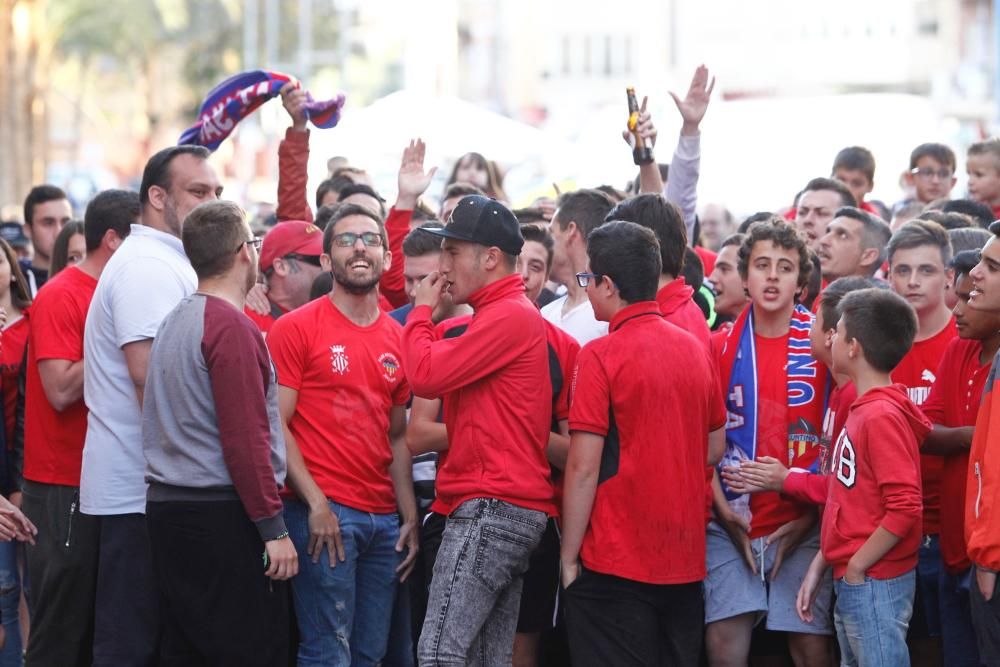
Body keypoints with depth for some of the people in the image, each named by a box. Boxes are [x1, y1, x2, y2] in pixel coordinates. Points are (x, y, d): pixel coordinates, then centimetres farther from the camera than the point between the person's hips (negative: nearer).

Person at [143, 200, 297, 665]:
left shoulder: (175, 321, 13)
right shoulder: (232, 327, -14)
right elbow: (245, 438, -18)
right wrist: (274, 529, -15)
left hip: (168, 505, 9)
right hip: (224, 515, -9)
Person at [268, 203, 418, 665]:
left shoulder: (396, 338, 13)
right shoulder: (297, 328, -4)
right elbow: (275, 424, -8)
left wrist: (410, 517, 9)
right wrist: (316, 504, -15)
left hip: (384, 519, 6)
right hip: (324, 514, -6)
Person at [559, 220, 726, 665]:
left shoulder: (601, 356, -12)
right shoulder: (694, 349, 6)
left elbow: (584, 469, -14)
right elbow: (714, 449, 15)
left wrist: (568, 557, -7)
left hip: (616, 562, -6)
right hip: (685, 560, 6)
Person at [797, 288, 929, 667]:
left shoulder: (883, 416, -17)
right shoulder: (862, 409, 11)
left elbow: (904, 508, -23)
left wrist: (855, 568, -15)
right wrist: (820, 566, 14)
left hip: (875, 586, -9)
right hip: (851, 584, 9)